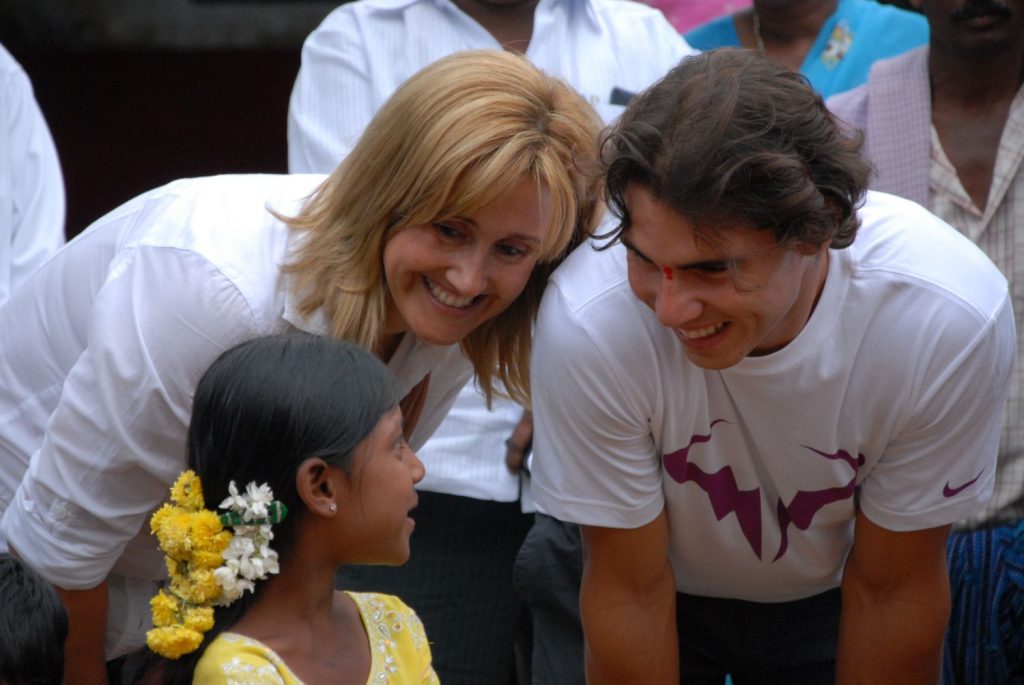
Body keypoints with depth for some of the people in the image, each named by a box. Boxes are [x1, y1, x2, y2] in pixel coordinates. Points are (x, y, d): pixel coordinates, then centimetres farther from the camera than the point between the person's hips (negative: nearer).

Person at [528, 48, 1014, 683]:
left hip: (829, 600, 1)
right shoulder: (589, 322, -35)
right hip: (672, 596, 0)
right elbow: (629, 590, -21)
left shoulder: (953, 320, -33)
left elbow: (890, 590, -18)